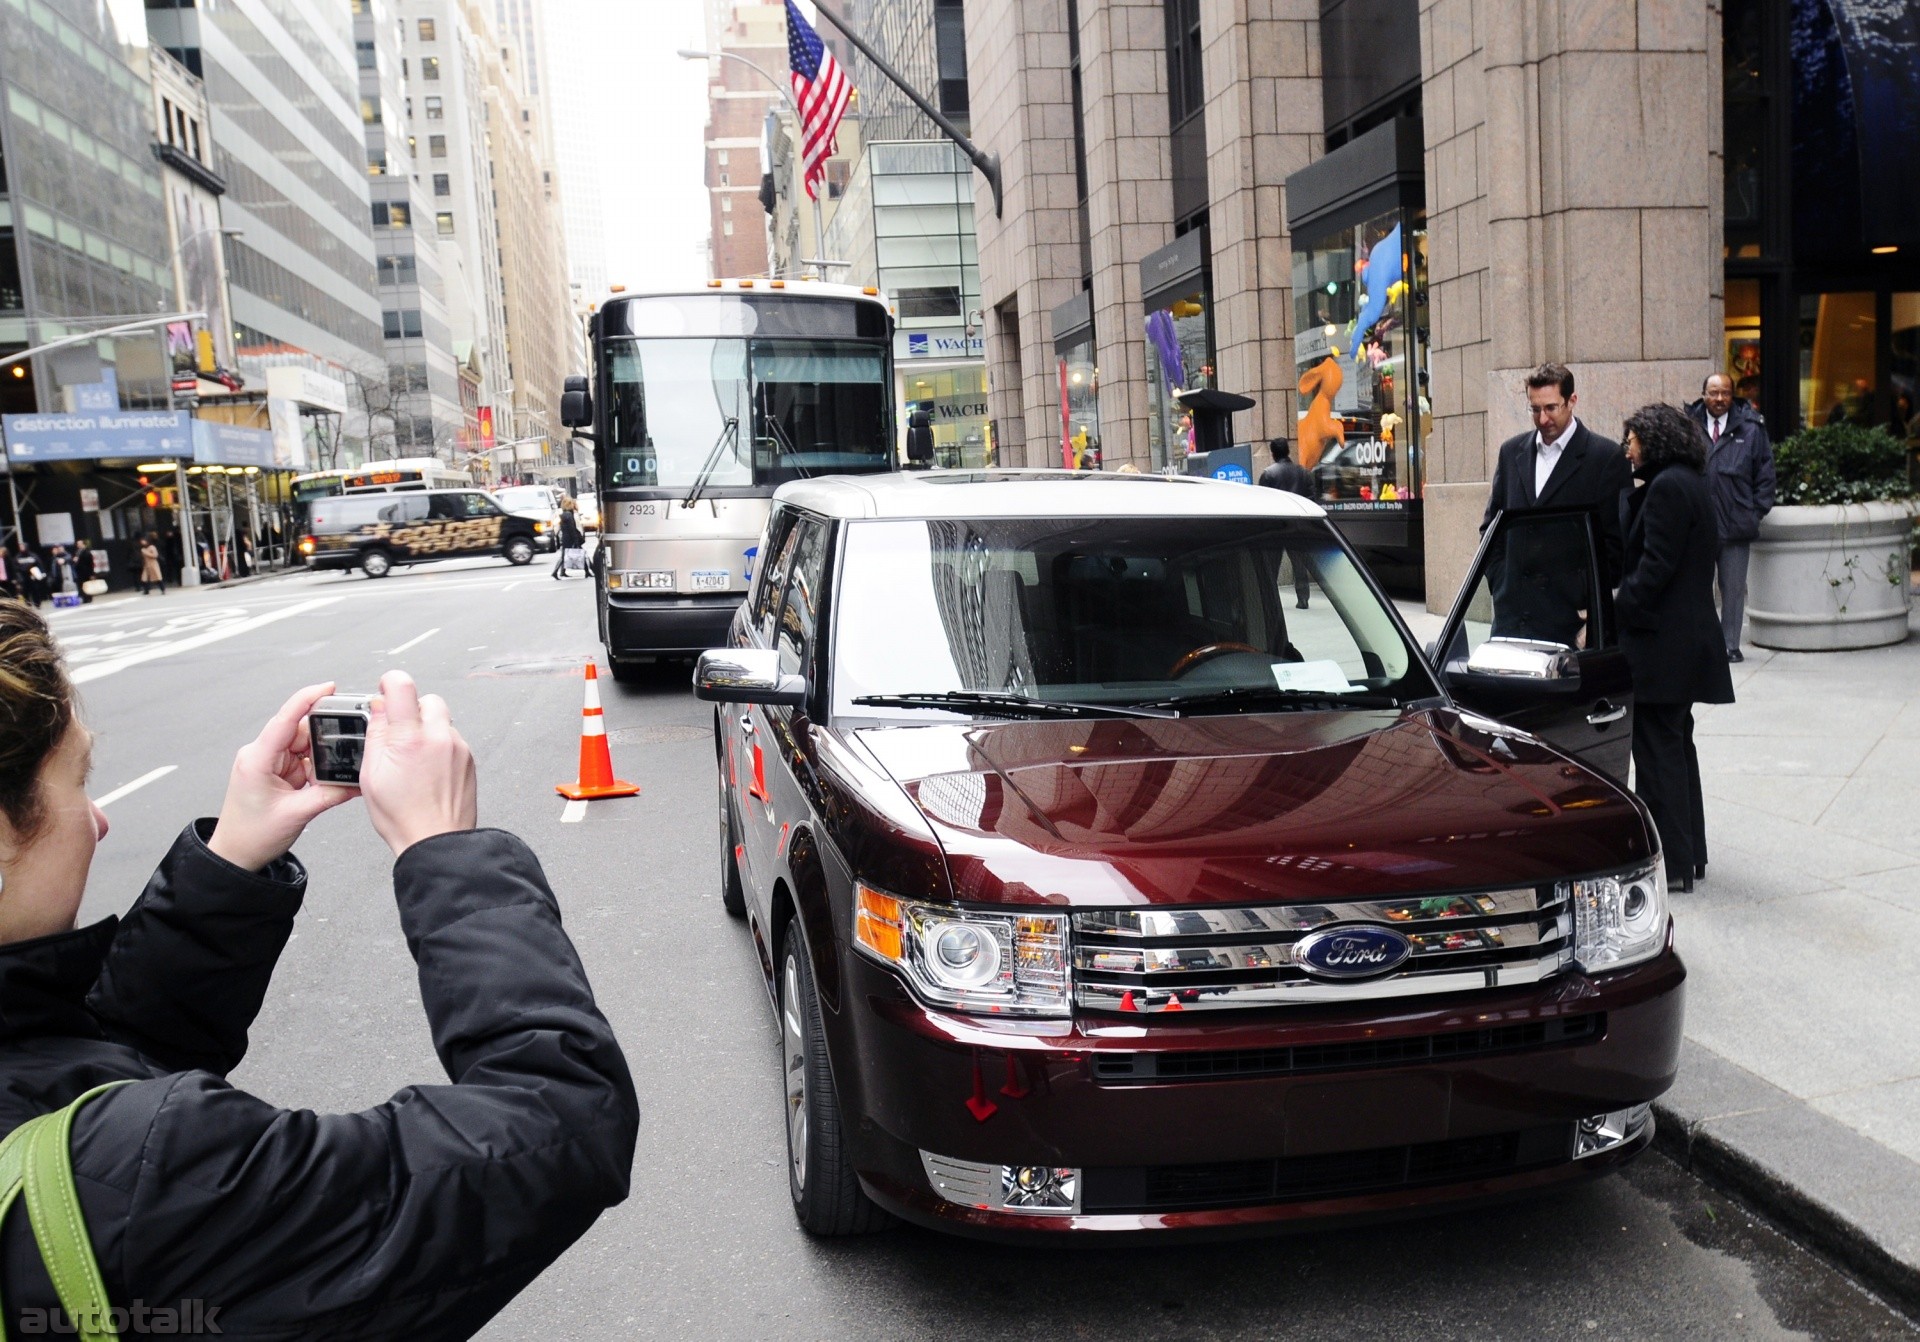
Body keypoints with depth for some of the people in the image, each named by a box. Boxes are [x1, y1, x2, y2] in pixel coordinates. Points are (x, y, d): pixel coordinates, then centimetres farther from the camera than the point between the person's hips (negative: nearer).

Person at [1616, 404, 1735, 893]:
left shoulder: (1667, 487, -15)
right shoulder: (1694, 484, 15)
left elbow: (1655, 565, -20)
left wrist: (1617, 610, -15)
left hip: (1661, 640, -10)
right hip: (1690, 636, 10)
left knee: (1658, 747, -4)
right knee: (1676, 744, 17)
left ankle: (1670, 862, 1)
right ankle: (1688, 853, 26)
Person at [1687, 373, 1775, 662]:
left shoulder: (1750, 428, 2)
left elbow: (1765, 473, 8)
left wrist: (1756, 511, 2)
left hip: (1736, 524, 0)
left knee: (1734, 589, 6)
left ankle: (1730, 645, 14)